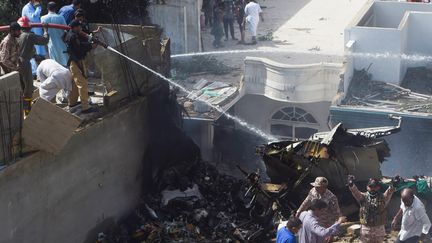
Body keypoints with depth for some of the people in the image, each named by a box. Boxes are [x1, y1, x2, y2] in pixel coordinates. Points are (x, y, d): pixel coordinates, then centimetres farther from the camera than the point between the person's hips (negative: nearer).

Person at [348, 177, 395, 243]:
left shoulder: (382, 197, 0)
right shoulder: (363, 197, 0)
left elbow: (389, 193, -19)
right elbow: (355, 192, -17)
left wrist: (392, 186, -42)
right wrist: (351, 185, -39)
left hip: (379, 229, 0)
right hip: (366, 228, 0)